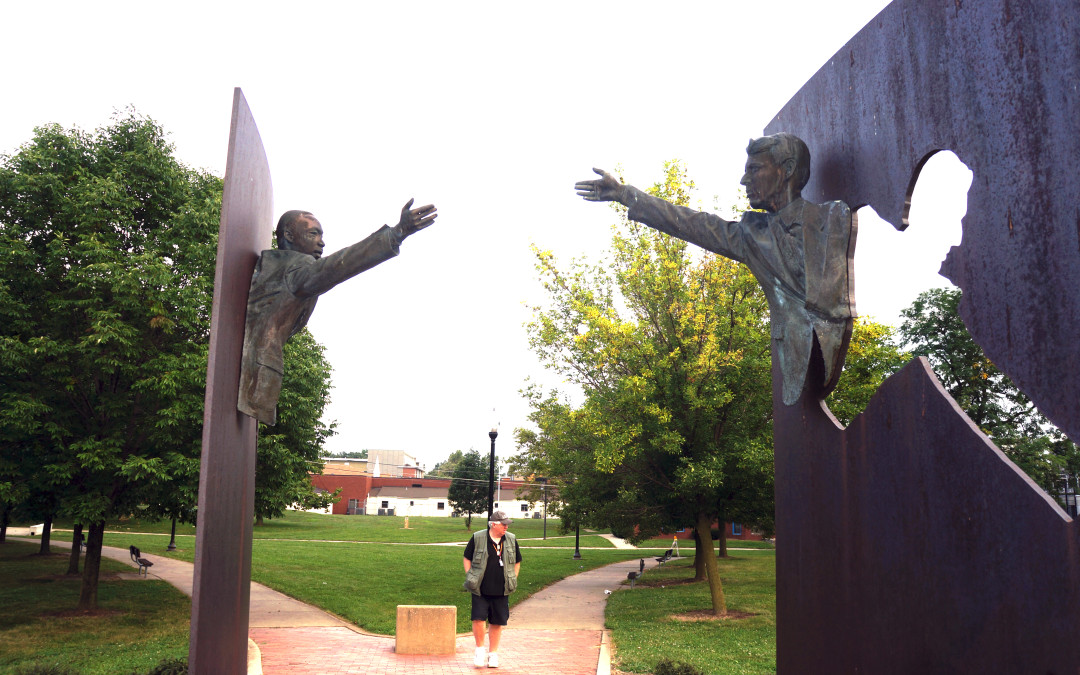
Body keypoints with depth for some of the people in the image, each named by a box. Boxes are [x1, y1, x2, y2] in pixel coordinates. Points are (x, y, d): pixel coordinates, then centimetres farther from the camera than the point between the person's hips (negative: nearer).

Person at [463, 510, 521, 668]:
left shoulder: (511, 540, 5)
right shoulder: (477, 538, -4)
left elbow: (517, 562, 17)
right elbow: (467, 558, 8)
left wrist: (512, 581, 9)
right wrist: (469, 577, 1)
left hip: (501, 591, 2)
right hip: (480, 590, -2)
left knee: (497, 623, 6)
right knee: (478, 619, -11)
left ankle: (493, 653, 21)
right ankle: (480, 649, 12)